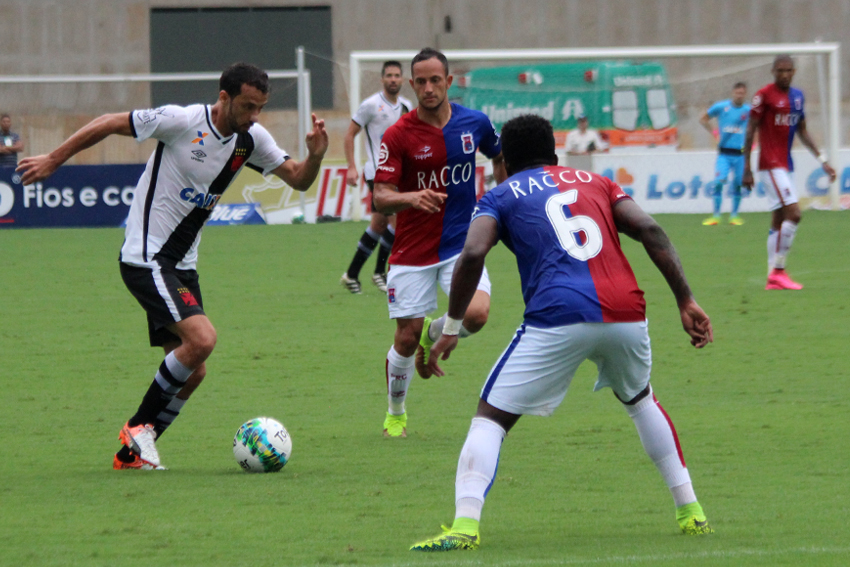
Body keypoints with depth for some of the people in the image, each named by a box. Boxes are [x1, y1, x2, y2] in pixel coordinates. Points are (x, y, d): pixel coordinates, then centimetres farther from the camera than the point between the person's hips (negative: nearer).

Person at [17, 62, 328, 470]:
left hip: (182, 265, 8)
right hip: (146, 258, -8)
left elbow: (298, 179, 8)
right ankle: (139, 427, -7)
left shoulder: (251, 139, 3)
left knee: (192, 373, 5)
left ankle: (131, 453, 18)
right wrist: (53, 160, 1)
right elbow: (110, 124, -6)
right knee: (201, 338, -23)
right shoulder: (182, 121, -16)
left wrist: (315, 155, -14)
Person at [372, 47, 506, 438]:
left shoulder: (475, 123, -2)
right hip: (412, 252, -2)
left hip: (460, 244, 2)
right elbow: (381, 197, -15)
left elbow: (500, 157, 21)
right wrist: (411, 198, -35)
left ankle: (433, 335, 15)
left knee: (476, 313, -22)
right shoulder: (398, 135, -11)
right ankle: (395, 414, 27)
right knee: (407, 337, 0)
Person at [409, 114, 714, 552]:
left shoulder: (501, 196, 16)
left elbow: (474, 253, -3)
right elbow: (649, 230, 11)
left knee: (491, 417, 5)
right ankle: (690, 512, 31)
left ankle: (465, 524, -14)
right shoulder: (594, 183, 25)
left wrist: (450, 329, 1)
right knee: (640, 401, 32)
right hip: (625, 314, 4)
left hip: (558, 319, -4)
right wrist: (686, 301, 8)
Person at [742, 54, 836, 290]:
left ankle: (773, 276, 10)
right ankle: (778, 270, -12)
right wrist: (747, 167, -10)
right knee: (793, 214, -16)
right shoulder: (764, 94, -8)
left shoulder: (798, 96, 13)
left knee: (779, 219, 8)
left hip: (784, 165, 8)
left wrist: (822, 160, 16)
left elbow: (802, 131, 21)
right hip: (770, 163, -8)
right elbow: (750, 130, -7)